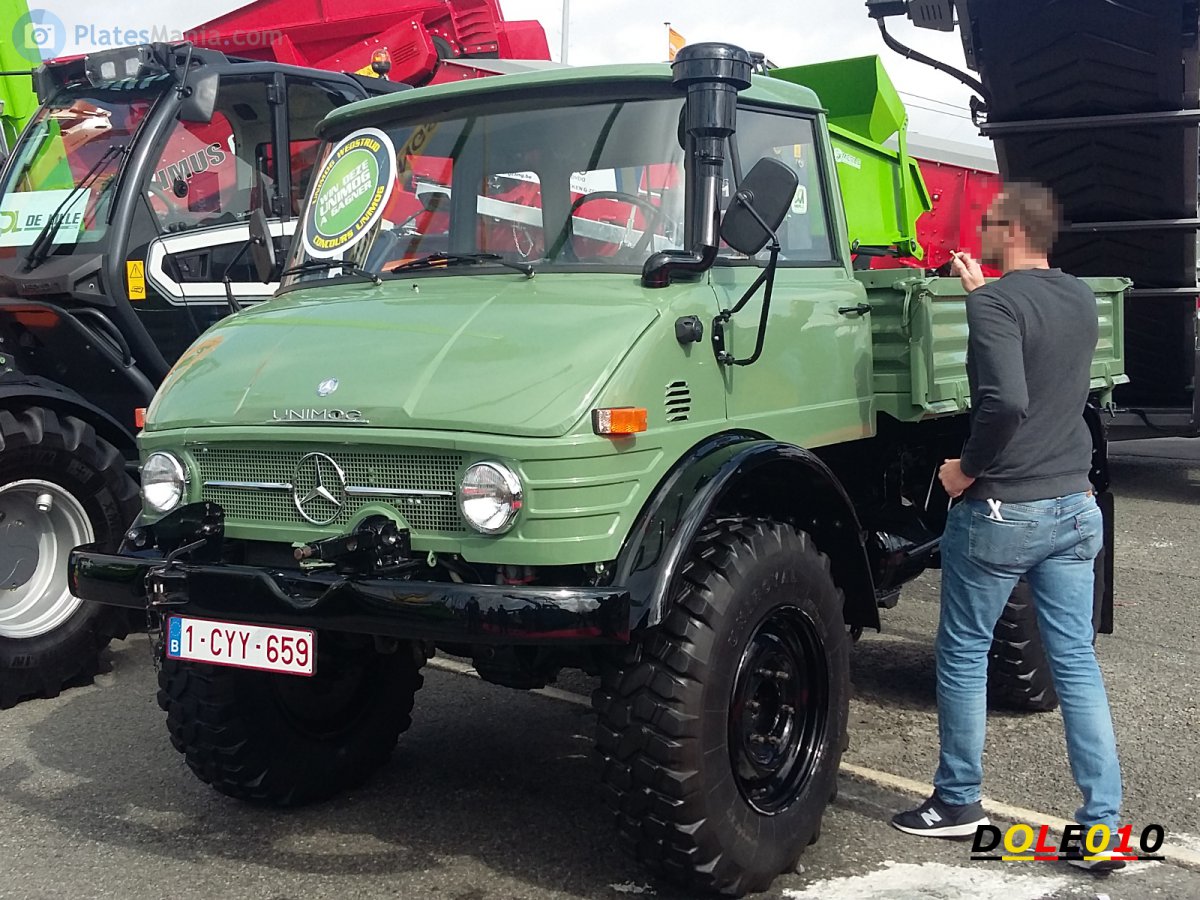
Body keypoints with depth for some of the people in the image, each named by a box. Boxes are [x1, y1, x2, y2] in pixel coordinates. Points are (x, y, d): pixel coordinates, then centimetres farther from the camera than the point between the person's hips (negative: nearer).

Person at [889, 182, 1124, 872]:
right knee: (1077, 662, 8)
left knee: (963, 653, 10)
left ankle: (957, 803, 22)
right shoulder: (1081, 300, 9)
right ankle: (1105, 826, 8)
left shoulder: (996, 303, -15)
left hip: (1003, 511, -7)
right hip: (1076, 507, 7)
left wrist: (968, 468, -14)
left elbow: (1006, 402, -28)